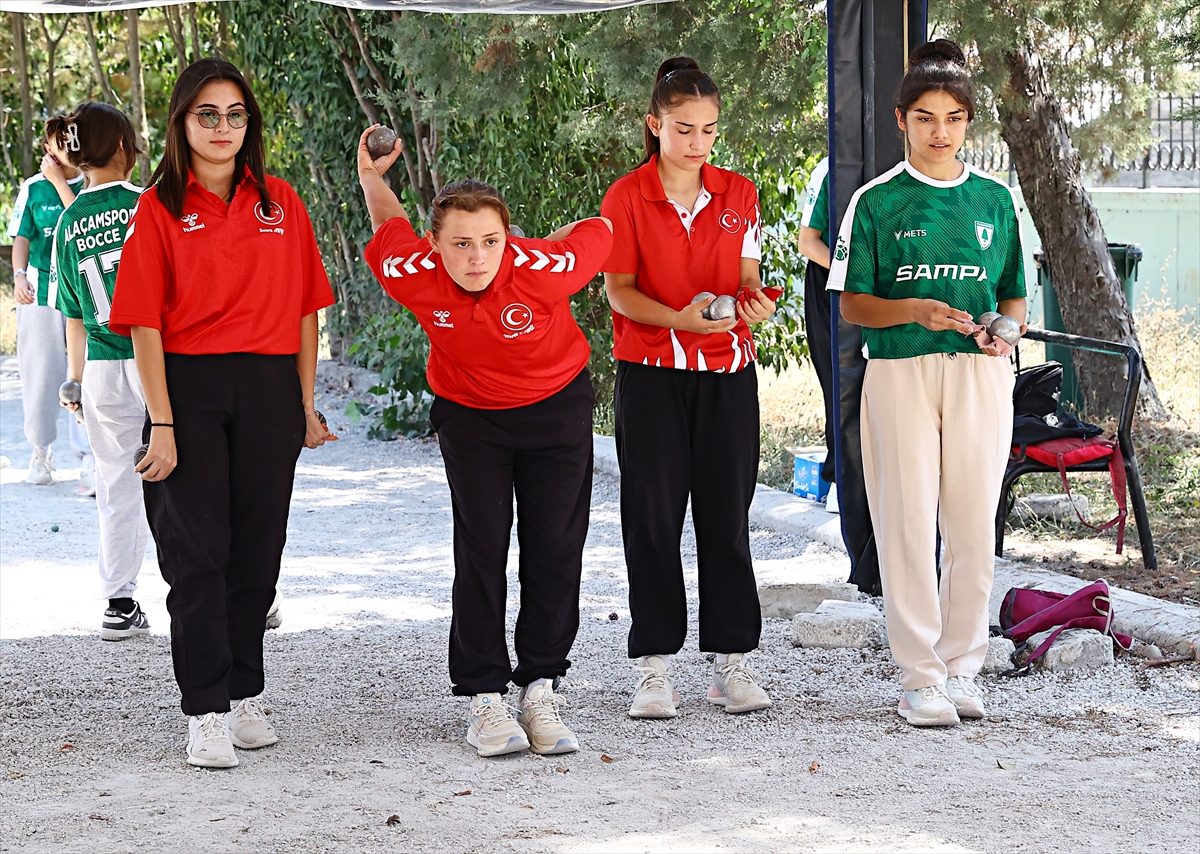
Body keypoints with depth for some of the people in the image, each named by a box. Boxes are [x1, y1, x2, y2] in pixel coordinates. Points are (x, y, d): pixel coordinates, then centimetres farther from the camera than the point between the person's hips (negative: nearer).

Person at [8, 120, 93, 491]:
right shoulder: (33, 188, 5)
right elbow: (21, 238, 2)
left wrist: (59, 181, -11)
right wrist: (19, 276, -14)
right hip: (41, 293, 1)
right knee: (40, 374, 6)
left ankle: (89, 459, -9)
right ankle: (41, 450, 23)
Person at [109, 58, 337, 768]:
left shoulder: (281, 204, 9)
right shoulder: (160, 209, 0)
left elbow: (305, 310, 10)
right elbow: (145, 323, -5)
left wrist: (307, 407, 5)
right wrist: (163, 424, -12)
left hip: (268, 391, 3)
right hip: (190, 389, -3)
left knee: (257, 548, 7)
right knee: (197, 550, -3)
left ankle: (246, 694, 20)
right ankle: (207, 712, 1)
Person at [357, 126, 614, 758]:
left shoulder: (540, 268, -33)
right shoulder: (413, 276, -26)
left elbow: (597, 232, -12)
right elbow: (390, 226, -2)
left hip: (556, 407, 0)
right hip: (469, 415, 1)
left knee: (555, 551, 2)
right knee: (482, 550, -6)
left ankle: (540, 691, 11)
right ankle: (484, 695, -1)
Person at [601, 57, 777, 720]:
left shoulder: (739, 195, 7)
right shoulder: (626, 198, -2)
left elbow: (748, 279, 7)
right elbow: (619, 290, -6)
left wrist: (754, 305, -17)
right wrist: (680, 318, -22)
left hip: (726, 372, 2)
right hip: (649, 372, -2)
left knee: (727, 515, 3)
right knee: (653, 516, -1)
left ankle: (732, 661, 10)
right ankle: (655, 666, 5)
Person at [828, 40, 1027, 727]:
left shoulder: (994, 199, 11)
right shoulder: (876, 202, 3)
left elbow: (1015, 296, 16)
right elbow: (853, 304, 2)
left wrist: (1003, 328, -6)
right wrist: (915, 311, -16)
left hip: (980, 373, 2)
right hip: (900, 371, -2)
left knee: (973, 523, 3)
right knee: (908, 522, -4)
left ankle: (963, 666, 15)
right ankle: (920, 677, 3)